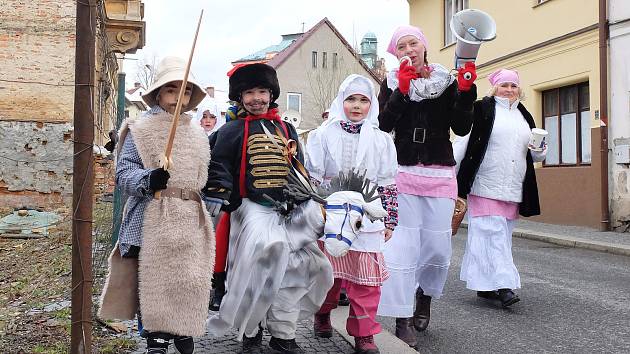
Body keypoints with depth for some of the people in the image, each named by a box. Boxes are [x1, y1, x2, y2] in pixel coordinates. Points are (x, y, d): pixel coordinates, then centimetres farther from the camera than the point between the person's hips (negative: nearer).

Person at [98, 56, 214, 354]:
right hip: (154, 220, -5)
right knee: (155, 284, -5)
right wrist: (148, 179, -26)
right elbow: (124, 173, -7)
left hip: (191, 220, 5)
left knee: (189, 282, 8)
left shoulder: (197, 134, 17)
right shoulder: (140, 130, 1)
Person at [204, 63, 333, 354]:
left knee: (291, 271, 4)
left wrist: (308, 203, 16)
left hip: (288, 211, 5)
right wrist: (217, 199, -17)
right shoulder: (232, 130, 1)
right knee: (256, 270, -15)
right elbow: (219, 169, -3)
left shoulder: (287, 131, 16)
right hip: (252, 211, -5)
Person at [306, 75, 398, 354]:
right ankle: (323, 314, 37)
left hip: (367, 220, 0)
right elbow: (312, 178, 4)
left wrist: (389, 221, 6)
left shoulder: (381, 140, 5)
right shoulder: (326, 135, 3)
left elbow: (388, 185, 7)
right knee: (328, 272, 10)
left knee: (366, 279, -1)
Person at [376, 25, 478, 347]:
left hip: (440, 174, 1)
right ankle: (402, 318, 4)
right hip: (403, 173, -1)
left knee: (438, 246, 3)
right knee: (402, 245, -6)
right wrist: (402, 90, -14)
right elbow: (384, 125, -7)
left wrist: (466, 92, -11)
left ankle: (424, 296, 32)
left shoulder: (446, 81, 7)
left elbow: (462, 128, 0)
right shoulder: (391, 83, 7)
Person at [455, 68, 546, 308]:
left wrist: (540, 149, 1)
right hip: (485, 185, -6)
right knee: (493, 232, -11)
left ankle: (485, 285, 17)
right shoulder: (482, 110, 2)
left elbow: (536, 156, 25)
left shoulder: (524, 116, 19)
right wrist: (451, 174, -11)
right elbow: (463, 142, -4)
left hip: (512, 189, 6)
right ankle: (503, 285, -10)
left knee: (502, 234, 8)